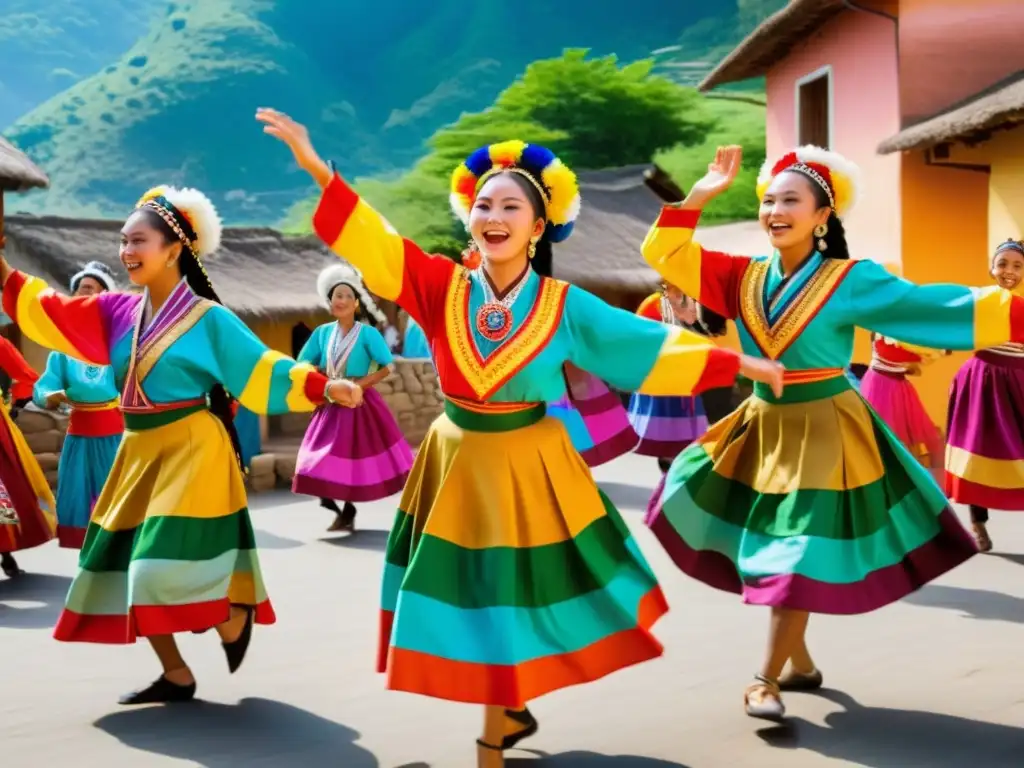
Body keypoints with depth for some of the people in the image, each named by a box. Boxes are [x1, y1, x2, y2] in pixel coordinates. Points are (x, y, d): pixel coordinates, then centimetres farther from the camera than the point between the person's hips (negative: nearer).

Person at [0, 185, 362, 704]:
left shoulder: (209, 319, -9)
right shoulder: (118, 311, 7)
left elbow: (263, 371, -10)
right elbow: (47, 313, 11)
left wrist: (324, 387, -20)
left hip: (191, 452, -7)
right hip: (138, 452, 7)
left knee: (173, 562, -13)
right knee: (128, 567, 8)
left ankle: (233, 618, 19)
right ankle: (176, 674, 21)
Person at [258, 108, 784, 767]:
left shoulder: (565, 307, -9)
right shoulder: (442, 287, -8)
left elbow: (651, 344, -5)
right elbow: (374, 243, -16)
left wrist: (736, 363, -5)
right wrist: (320, 171, -27)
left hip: (530, 468, -2)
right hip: (457, 464, 2)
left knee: (515, 597, 7)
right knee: (468, 595, 13)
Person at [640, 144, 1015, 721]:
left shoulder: (852, 281, -11)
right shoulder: (745, 277, 2)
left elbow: (943, 309, -16)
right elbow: (668, 256, 1)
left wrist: (1016, 314, -26)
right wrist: (701, 196, -8)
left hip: (823, 430, -5)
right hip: (760, 425, 5)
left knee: (801, 557, -3)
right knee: (769, 548, 12)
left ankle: (768, 679, 10)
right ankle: (802, 662, 31)